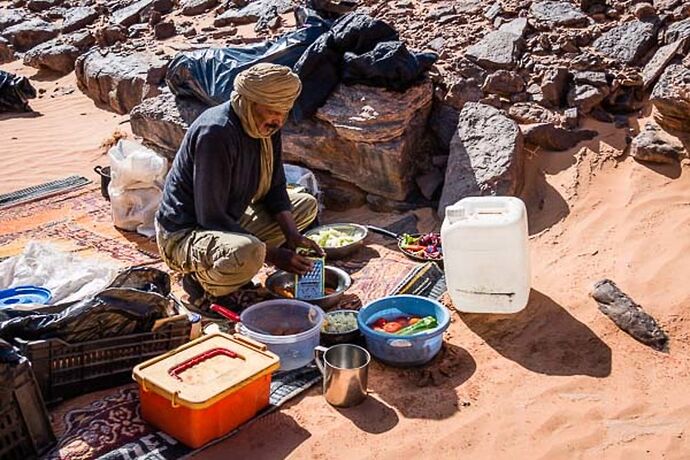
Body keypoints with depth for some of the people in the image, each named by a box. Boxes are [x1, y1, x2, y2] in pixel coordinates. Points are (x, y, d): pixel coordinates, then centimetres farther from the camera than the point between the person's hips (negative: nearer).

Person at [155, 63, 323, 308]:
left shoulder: (267, 125, -3)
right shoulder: (216, 133, -28)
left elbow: (275, 188, 7)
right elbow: (211, 218, -28)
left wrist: (292, 235, -11)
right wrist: (273, 255, -25)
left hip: (230, 219, 9)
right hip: (184, 234, -9)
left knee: (307, 205, 10)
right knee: (248, 253, -40)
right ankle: (201, 280, -5)